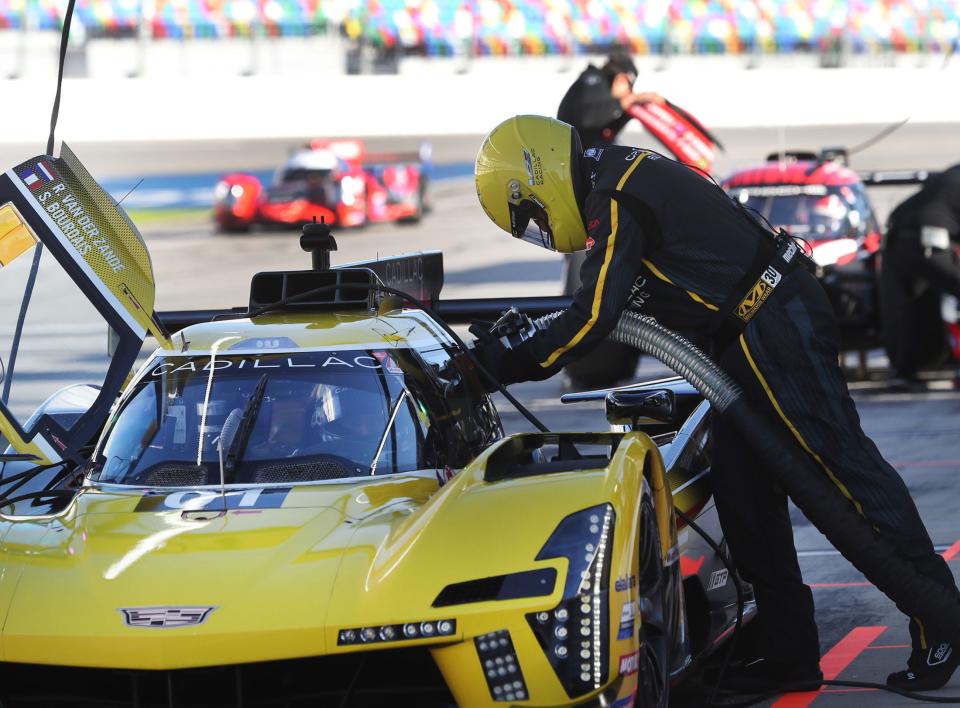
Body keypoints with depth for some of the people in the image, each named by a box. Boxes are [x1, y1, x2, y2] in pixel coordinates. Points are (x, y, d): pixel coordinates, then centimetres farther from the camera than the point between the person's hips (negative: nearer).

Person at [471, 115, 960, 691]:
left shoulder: (615, 203, -15)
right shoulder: (623, 178, 17)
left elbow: (593, 320, -19)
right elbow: (602, 302, 29)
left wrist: (507, 365, -11)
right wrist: (519, 336, 24)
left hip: (774, 330, -11)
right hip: (748, 340, 11)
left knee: (845, 467, -10)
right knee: (742, 489, 10)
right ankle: (788, 648, 14)